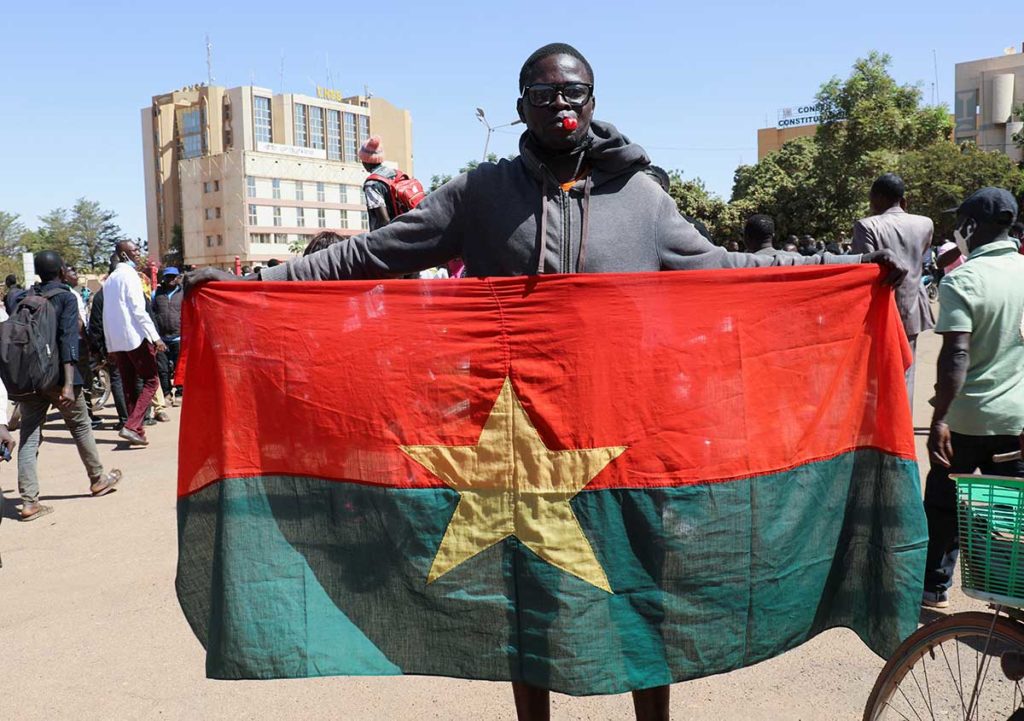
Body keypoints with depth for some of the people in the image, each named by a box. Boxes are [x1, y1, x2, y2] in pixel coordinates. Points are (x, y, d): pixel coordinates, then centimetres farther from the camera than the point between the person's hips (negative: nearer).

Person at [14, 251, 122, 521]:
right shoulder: (65, 298, -6)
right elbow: (68, 339, -16)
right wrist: (69, 384, -23)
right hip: (57, 375, -4)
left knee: (29, 436, 4)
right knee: (81, 427, 14)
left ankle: (28, 501, 0)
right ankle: (98, 479, 29)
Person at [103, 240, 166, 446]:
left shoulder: (110, 279, 17)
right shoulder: (129, 275, -8)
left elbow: (106, 315, 18)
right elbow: (138, 310, -16)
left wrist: (110, 346, 20)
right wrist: (155, 336, -16)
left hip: (116, 341, 8)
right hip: (135, 336, -8)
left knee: (129, 386, 11)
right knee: (151, 381, -3)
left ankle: (137, 431, 13)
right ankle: (131, 426, -15)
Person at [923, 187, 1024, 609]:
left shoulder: (962, 280, -16)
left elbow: (957, 355, -24)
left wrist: (940, 419, -25)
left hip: (966, 417, -4)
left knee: (944, 507, 12)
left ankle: (935, 589, 23)